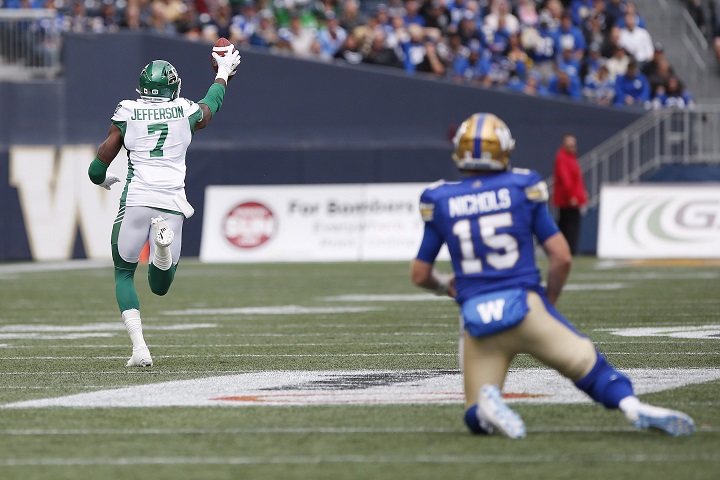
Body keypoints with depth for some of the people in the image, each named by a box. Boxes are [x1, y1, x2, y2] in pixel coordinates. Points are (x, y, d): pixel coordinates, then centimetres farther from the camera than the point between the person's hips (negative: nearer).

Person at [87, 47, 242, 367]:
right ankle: (163, 239, -24)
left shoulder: (126, 114, 4)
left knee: (124, 274, 16)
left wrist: (103, 180, 30)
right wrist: (223, 74, 53)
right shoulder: (186, 113, 8)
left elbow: (98, 167, 6)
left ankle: (139, 348, -5)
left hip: (136, 199, -1)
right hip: (172, 202, 1)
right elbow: (211, 105, 34)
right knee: (160, 286, 12)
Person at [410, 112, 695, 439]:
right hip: (523, 303, -1)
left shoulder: (440, 202, 4)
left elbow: (419, 275, 12)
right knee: (587, 364, 10)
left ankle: (487, 405, -24)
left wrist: (444, 285, 35)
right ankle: (633, 407, -17)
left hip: (476, 316, 1)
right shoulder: (522, 188, 2)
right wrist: (549, 300, 18)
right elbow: (562, 258, 1)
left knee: (478, 419, 10)